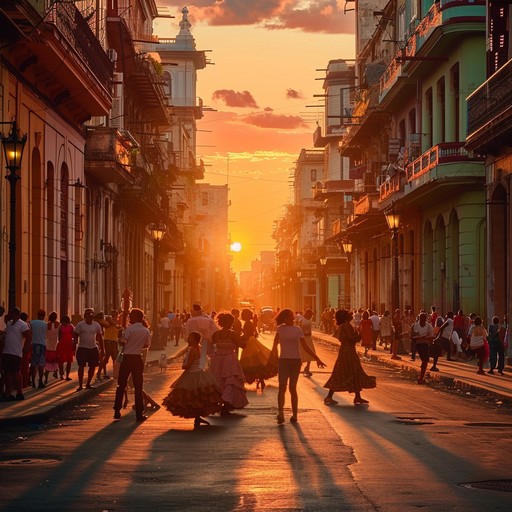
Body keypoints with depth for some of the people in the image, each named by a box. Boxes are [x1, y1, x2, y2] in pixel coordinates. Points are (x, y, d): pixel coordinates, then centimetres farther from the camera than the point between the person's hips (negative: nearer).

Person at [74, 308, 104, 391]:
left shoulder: (96, 325, 4)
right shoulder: (80, 325, -5)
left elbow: (100, 337, 11)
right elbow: (76, 336, -1)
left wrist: (102, 349, 10)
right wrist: (75, 346, -10)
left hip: (93, 348, 3)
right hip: (82, 348, -3)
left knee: (93, 366, 4)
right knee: (81, 366, -4)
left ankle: (88, 384, 17)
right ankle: (80, 385, 2)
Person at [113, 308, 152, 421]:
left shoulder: (129, 329, -11)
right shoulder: (146, 331, 2)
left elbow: (122, 342, -14)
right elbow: (147, 345, 13)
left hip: (127, 358, -3)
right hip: (138, 359, 3)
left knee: (121, 385, 8)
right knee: (138, 387, 6)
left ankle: (117, 412, 9)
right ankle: (139, 414, 4)